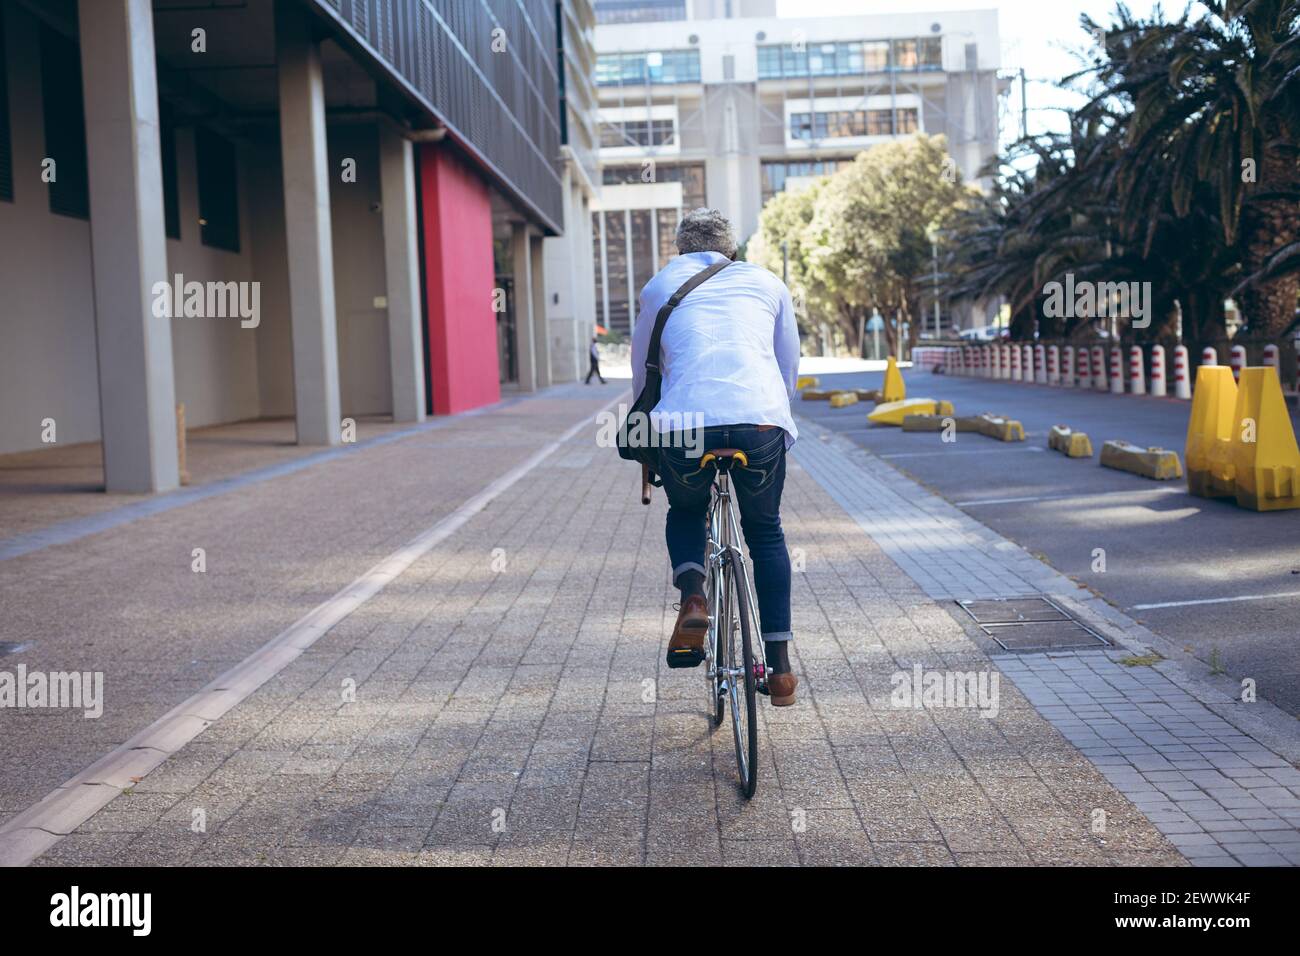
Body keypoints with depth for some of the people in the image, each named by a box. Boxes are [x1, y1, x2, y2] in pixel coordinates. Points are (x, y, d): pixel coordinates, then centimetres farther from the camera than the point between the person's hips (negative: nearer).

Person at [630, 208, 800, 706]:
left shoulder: (660, 287, 23)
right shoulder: (767, 283, 25)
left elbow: (642, 375, 29)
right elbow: (790, 368, 29)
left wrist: (650, 435, 42)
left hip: (685, 423, -1)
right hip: (762, 420, 1)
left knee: (685, 512, 29)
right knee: (766, 532, 22)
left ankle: (692, 597, 0)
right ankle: (780, 668, 16)